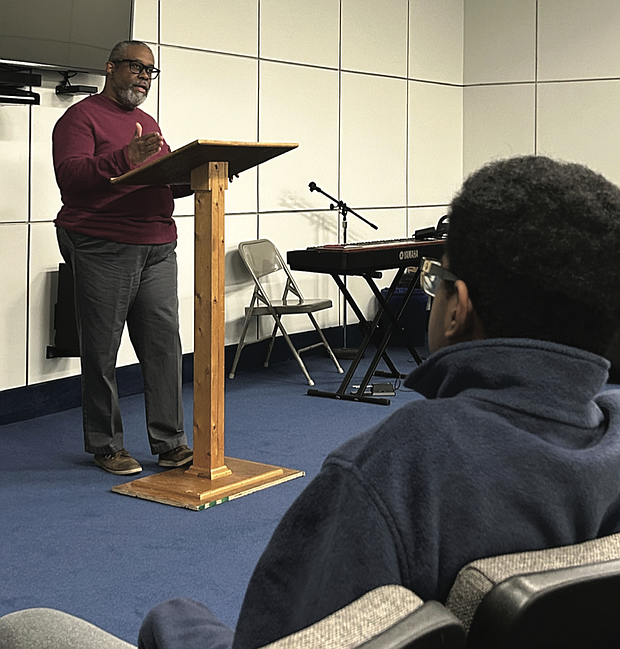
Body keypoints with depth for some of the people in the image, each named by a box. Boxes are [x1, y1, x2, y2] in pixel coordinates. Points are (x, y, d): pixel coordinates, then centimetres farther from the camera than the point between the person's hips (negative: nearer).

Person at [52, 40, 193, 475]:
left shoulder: (148, 124, 22)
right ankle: (106, 445, 13)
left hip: (157, 250, 7)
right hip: (102, 250, -6)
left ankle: (171, 443, 10)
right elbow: (69, 175, -16)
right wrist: (125, 158, -28)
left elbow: (165, 183, 23)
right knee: (102, 353, 1)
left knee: (165, 346, 3)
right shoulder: (81, 117, -1)